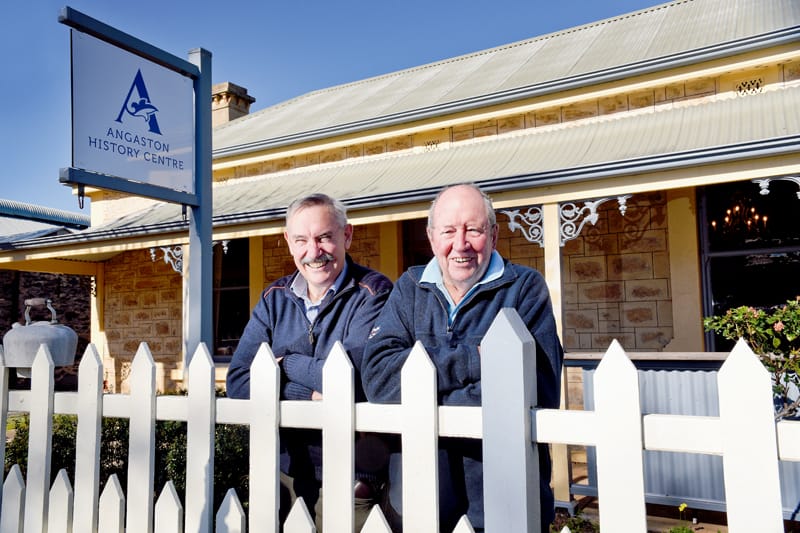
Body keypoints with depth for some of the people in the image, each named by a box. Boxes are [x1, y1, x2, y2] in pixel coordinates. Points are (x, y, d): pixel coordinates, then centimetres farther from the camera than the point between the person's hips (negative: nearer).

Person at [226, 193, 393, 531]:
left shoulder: (373, 293, -11)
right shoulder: (275, 298, 4)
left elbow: (352, 377, -24)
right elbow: (237, 382, -5)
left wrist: (283, 362, -9)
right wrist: (313, 397, -17)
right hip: (284, 474, 5)